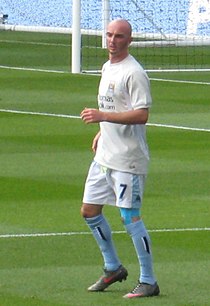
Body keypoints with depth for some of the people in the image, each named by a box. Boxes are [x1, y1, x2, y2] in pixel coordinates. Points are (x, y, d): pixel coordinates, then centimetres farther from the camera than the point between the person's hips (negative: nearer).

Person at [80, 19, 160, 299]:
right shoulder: (107, 68, 14)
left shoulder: (134, 73, -15)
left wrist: (103, 116, -30)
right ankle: (113, 268, 27)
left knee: (130, 216, -9)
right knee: (89, 210, 13)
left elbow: (141, 115, -24)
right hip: (104, 156, 9)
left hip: (127, 159, -9)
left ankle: (148, 281, -2)